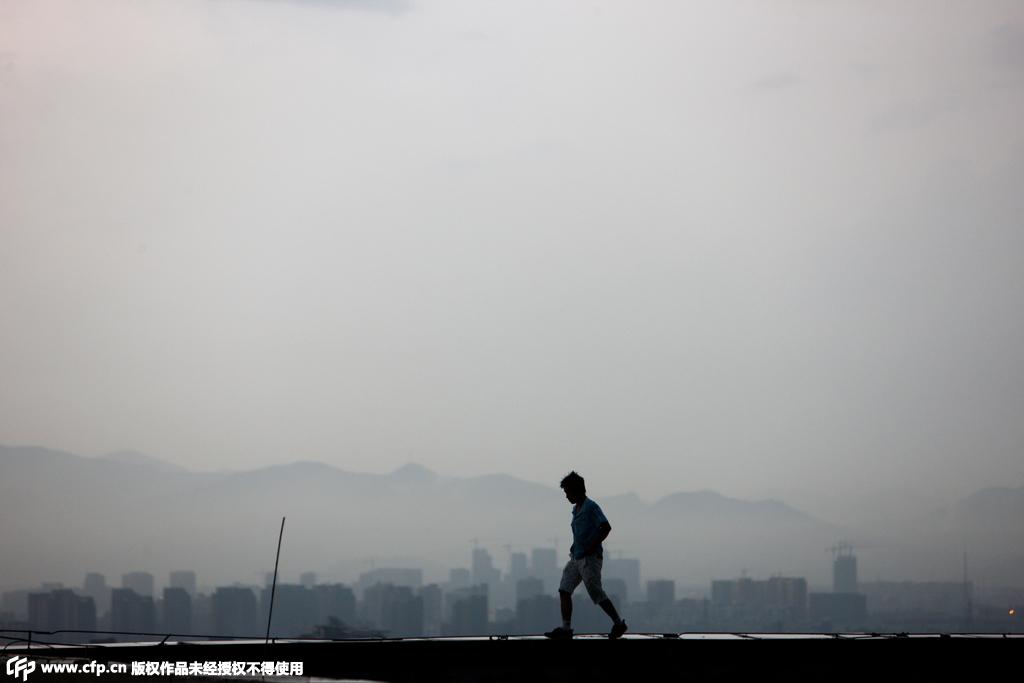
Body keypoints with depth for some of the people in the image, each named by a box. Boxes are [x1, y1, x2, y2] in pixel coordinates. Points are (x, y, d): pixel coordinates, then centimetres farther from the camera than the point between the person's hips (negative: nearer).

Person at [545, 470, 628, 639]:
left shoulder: (591, 507, -13)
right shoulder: (576, 509, 15)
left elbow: (606, 527, -21)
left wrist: (592, 547, -21)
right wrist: (574, 547, 15)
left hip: (590, 558, -9)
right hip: (576, 558, 9)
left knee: (597, 594, -4)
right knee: (564, 590, -2)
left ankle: (618, 623, 11)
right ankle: (566, 628, -4)